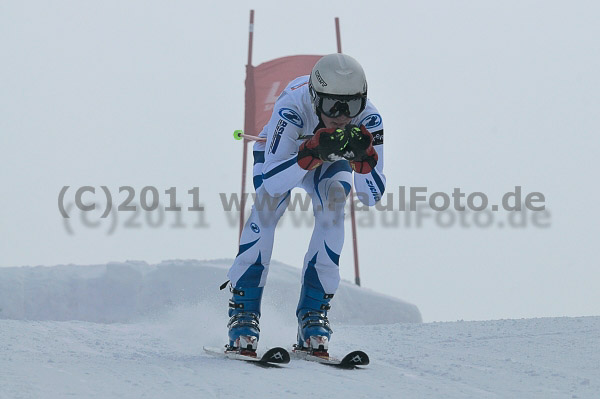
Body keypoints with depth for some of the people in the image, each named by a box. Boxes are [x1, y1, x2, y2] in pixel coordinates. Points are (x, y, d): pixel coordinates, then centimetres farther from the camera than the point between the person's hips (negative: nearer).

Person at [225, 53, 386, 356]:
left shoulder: (368, 120, -34)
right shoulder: (293, 106, -41)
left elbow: (372, 197, -33)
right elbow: (272, 182, -46)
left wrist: (364, 157, -51)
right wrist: (312, 153, -60)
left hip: (331, 161, 2)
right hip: (281, 154, -1)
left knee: (332, 212, -25)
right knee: (267, 206, -26)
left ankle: (313, 314, -17)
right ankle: (243, 312, -18)